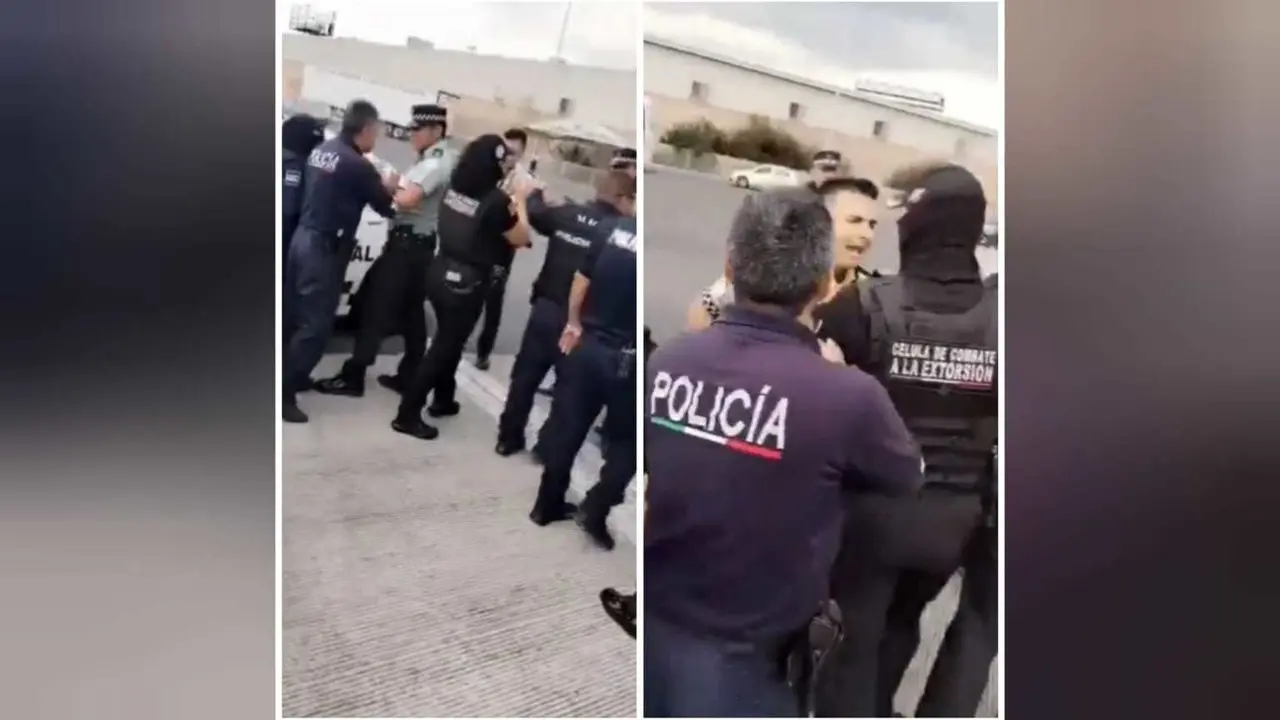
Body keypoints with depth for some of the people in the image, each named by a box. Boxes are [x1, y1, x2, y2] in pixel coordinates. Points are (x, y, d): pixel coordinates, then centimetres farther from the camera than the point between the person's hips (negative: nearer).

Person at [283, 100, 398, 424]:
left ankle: (291, 377, 28)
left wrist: (373, 181, 12)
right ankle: (283, 394, -3)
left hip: (303, 237, 9)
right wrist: (388, 186, 14)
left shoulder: (320, 150, 7)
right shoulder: (357, 165, -15)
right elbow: (386, 208, -6)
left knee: (295, 314, 16)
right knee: (316, 323, -4)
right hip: (325, 247, -8)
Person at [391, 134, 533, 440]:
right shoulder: (496, 200, -21)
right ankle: (407, 415, 8)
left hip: (441, 274, 7)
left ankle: (443, 400, 39)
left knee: (448, 341, 23)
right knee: (445, 346, 4)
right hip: (467, 284, -7)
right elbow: (521, 239, -6)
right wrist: (519, 200, 4)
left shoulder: (455, 187, -1)